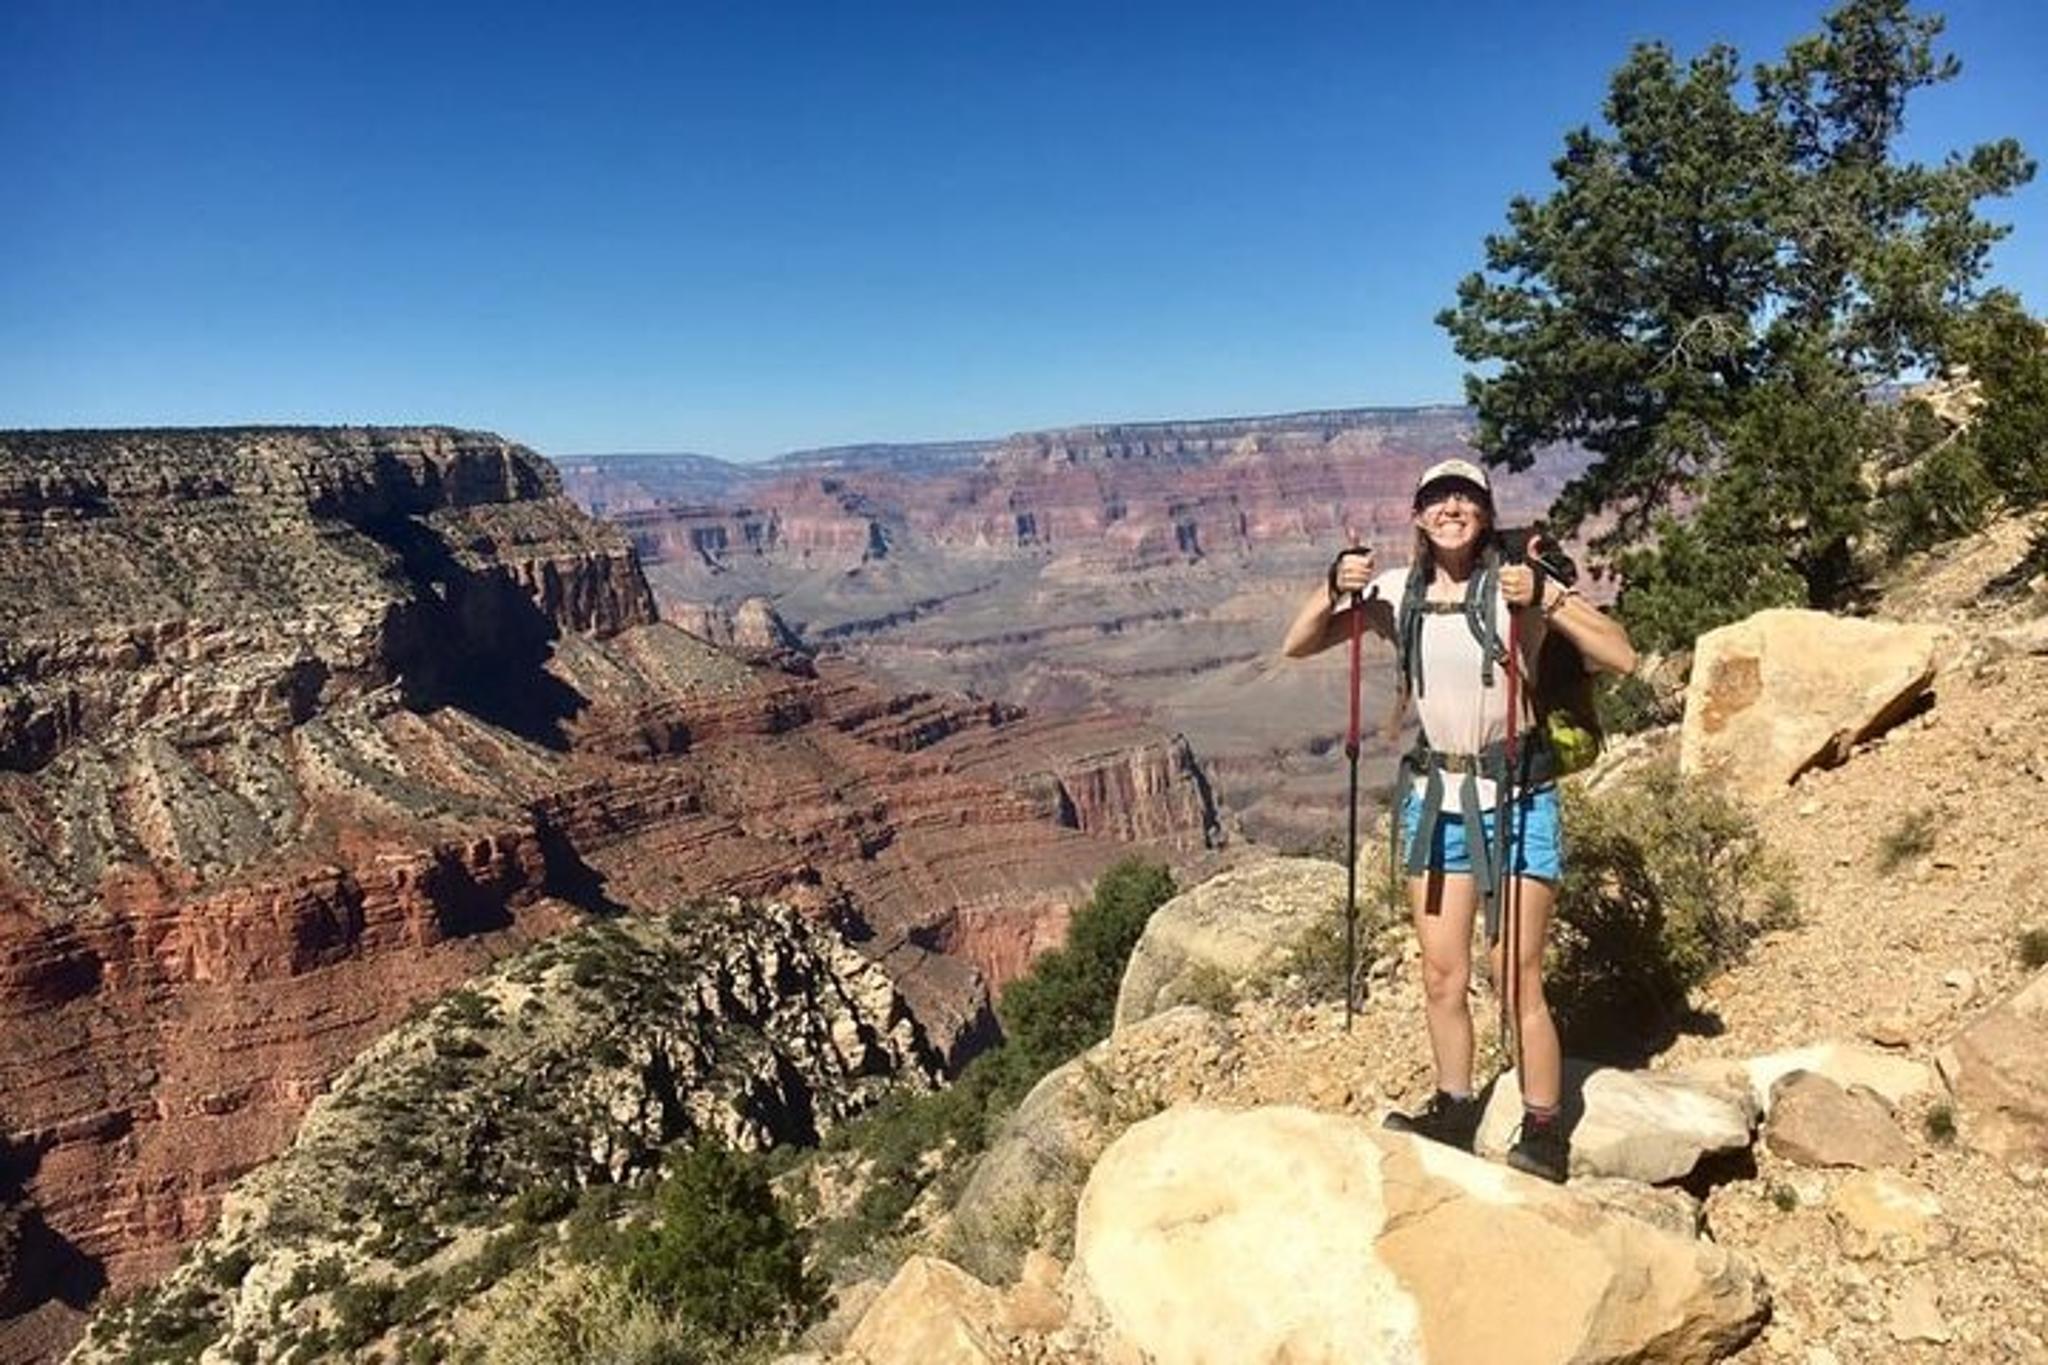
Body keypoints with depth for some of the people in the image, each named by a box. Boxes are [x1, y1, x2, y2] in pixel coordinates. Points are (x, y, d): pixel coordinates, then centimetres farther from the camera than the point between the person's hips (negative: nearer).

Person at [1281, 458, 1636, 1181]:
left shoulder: (1518, 584, -9)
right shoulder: (1397, 592, 2)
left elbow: (1621, 656, -16)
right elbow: (1296, 647, 3)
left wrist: (1543, 601, -28)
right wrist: (1336, 587, -13)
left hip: (1515, 795, -4)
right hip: (1434, 796, 4)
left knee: (1518, 980, 0)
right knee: (1442, 977, 12)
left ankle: (1543, 1134, 17)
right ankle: (1453, 1109, 30)